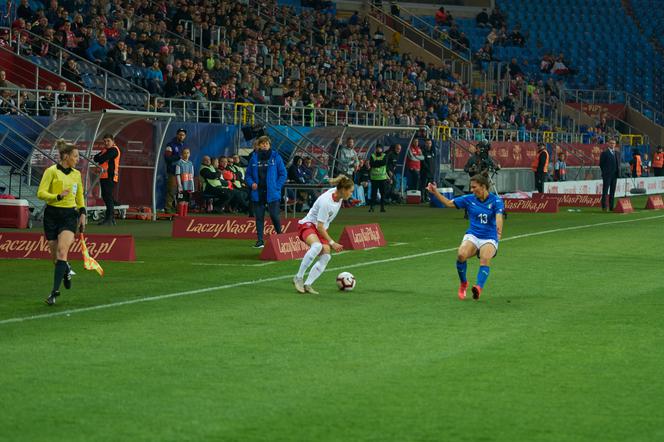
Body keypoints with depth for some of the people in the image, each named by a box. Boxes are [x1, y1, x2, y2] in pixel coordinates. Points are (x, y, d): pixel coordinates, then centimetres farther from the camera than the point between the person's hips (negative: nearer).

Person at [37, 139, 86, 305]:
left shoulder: (76, 174, 10)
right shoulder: (51, 171, -5)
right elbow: (41, 193, -11)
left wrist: (82, 213, 14)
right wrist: (58, 196, -24)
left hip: (70, 215, 2)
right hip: (52, 215, -2)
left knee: (62, 251, -17)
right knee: (55, 253, 6)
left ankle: (55, 291, -20)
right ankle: (66, 269, 42)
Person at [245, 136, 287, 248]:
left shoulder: (276, 157, 0)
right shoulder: (254, 158, 8)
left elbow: (283, 174, 1)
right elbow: (248, 174, 15)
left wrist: (277, 187, -8)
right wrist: (251, 183, -4)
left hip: (272, 193, -3)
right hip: (258, 193, 3)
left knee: (274, 216, -5)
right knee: (259, 217, 4)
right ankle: (259, 241, 9)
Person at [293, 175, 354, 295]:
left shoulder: (337, 192, -4)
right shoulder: (326, 202, -29)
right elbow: (320, 227, -25)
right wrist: (332, 243, -21)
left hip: (321, 229, 9)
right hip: (308, 225, -9)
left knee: (326, 256, -13)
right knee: (317, 246, -38)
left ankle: (307, 285, -17)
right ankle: (298, 278, -31)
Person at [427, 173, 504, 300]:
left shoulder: (496, 200, -5)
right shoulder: (469, 199, 6)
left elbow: (499, 216, -23)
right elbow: (449, 203, 12)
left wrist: (499, 231, -43)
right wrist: (435, 192, -2)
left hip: (489, 238, -3)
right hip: (472, 236, 3)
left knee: (485, 258, -34)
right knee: (461, 254, -27)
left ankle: (479, 287, -48)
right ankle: (463, 283, -3)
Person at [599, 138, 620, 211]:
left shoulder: (617, 153, 14)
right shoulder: (604, 153, -3)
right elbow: (601, 164, -4)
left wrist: (618, 171, 7)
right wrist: (605, 172, -6)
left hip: (614, 175, 6)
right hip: (607, 175, -6)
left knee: (612, 192, 7)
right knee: (605, 191, -5)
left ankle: (611, 207, 9)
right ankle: (604, 206, -6)